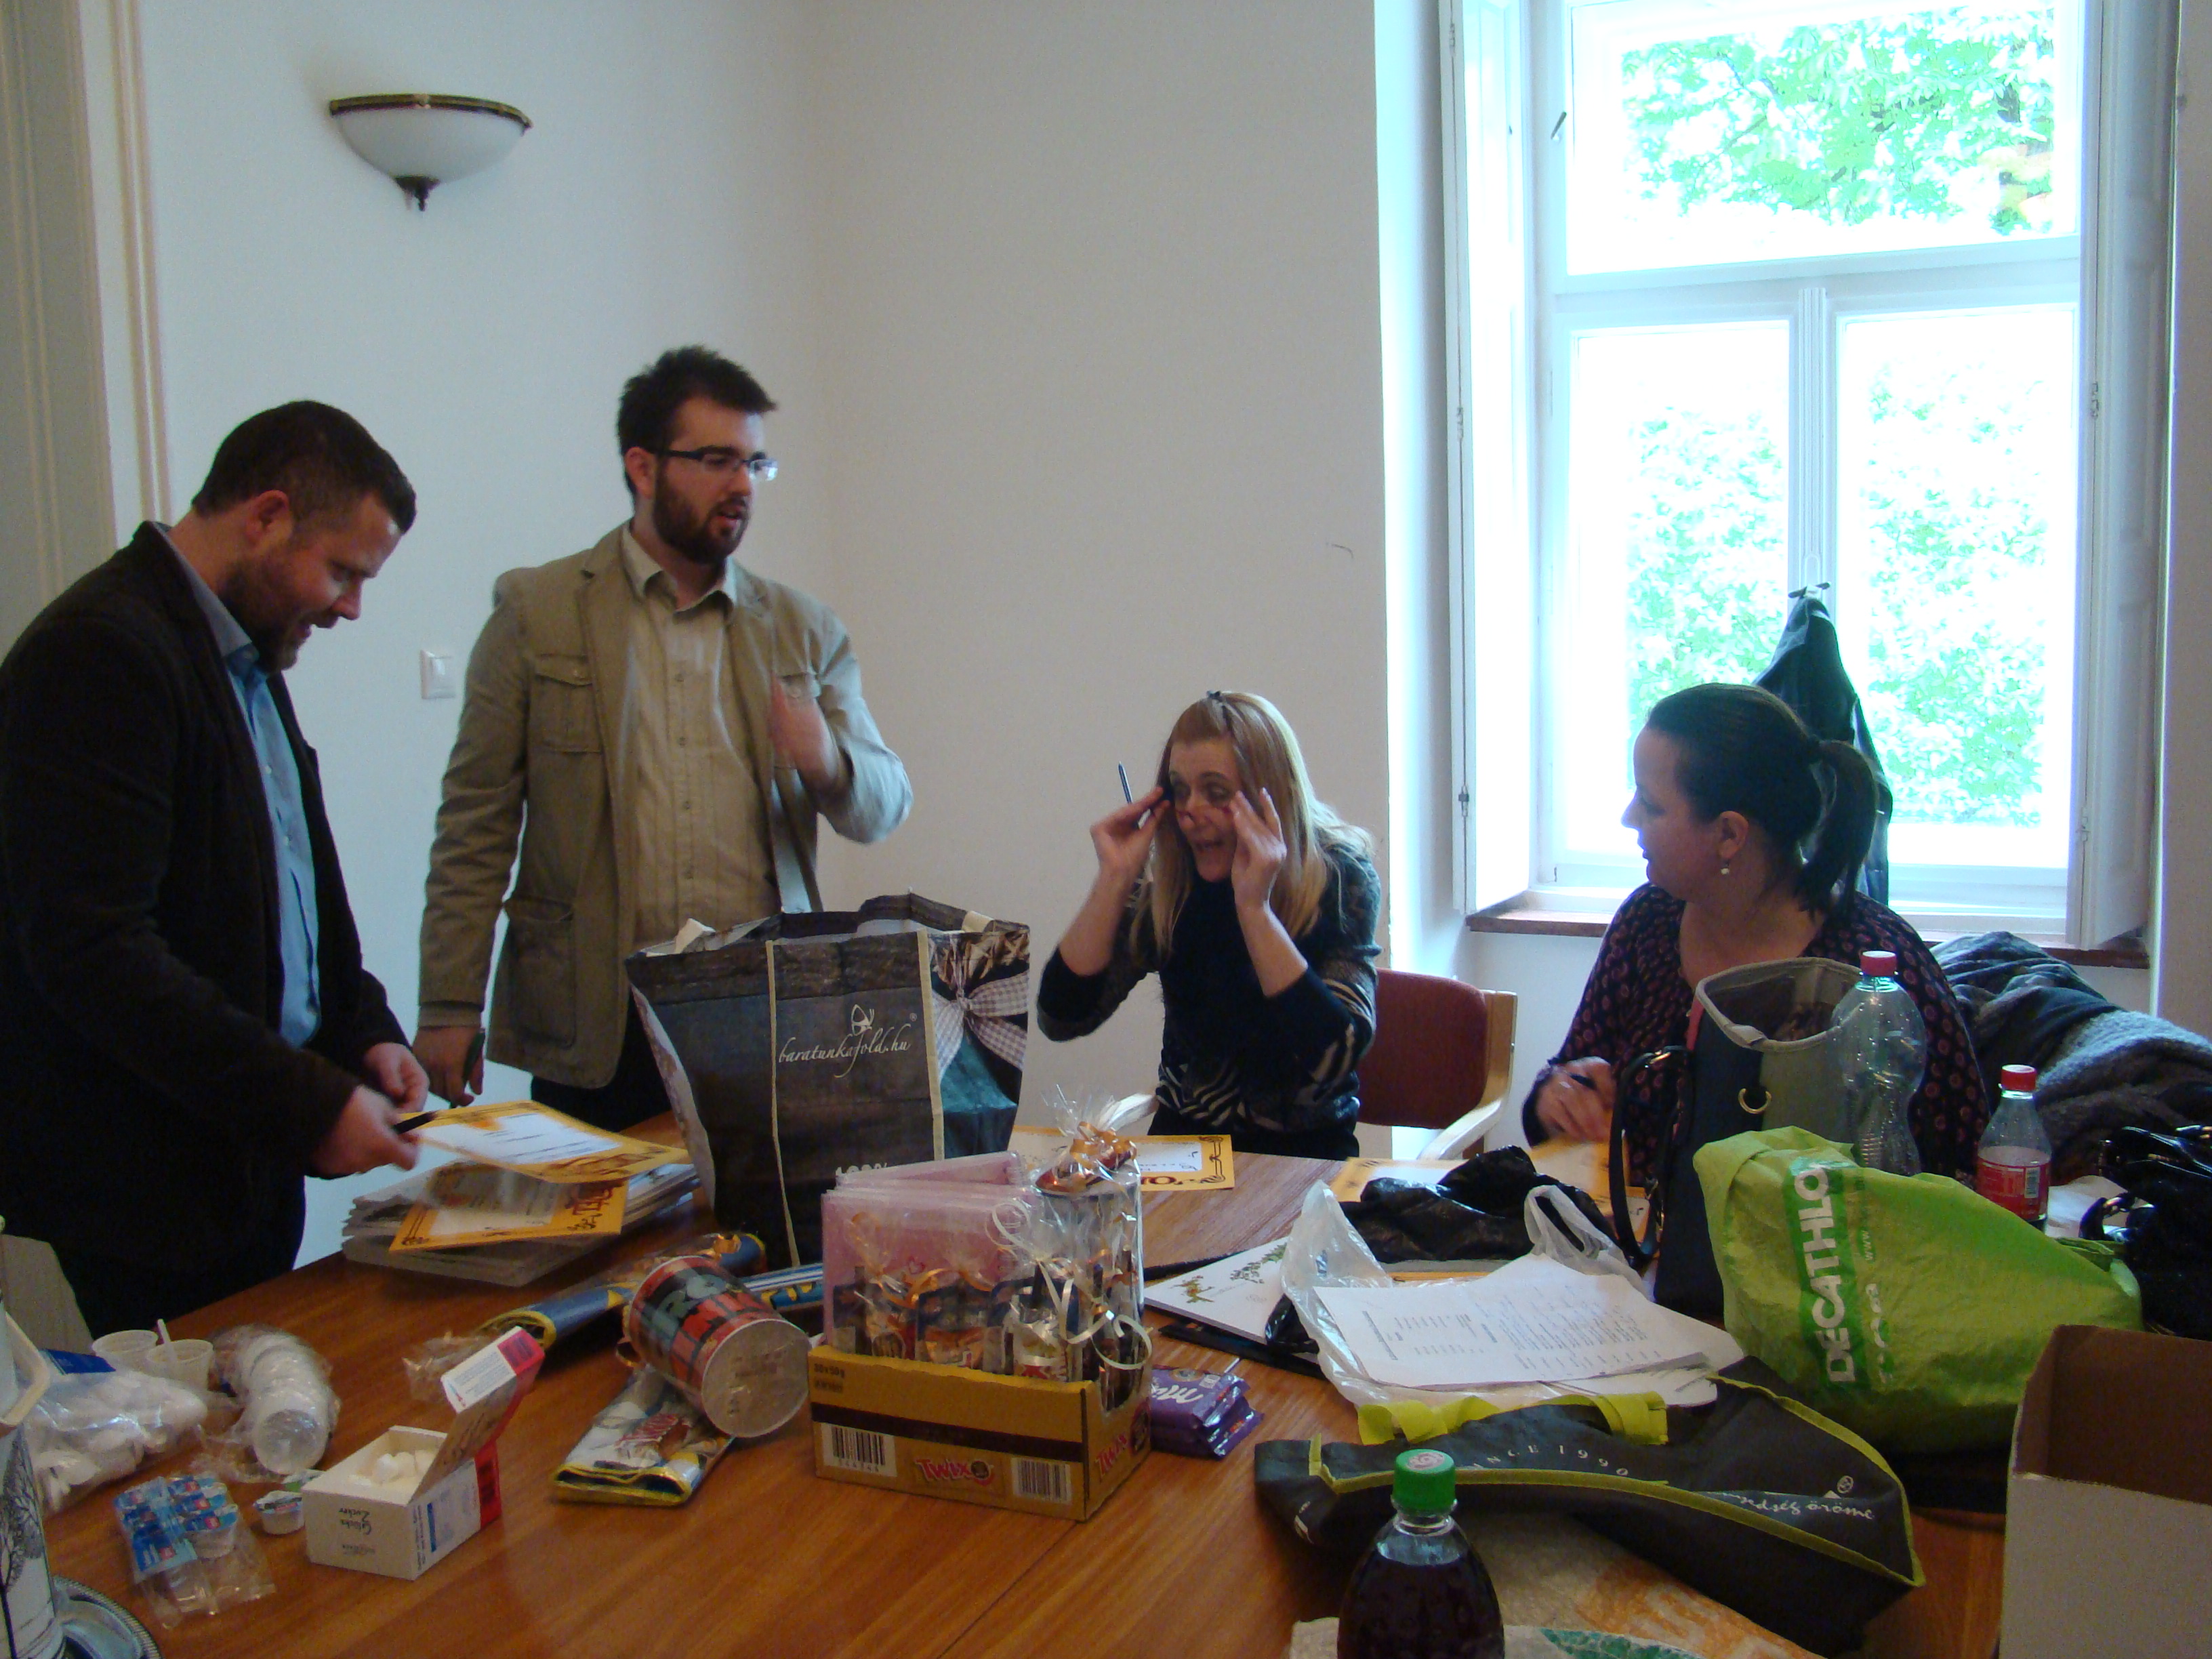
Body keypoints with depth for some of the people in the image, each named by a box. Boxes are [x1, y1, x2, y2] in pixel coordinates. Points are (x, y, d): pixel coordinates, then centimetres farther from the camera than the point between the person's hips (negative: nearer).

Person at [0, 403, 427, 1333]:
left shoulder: (246, 657, 13)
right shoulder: (103, 652, -17)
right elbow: (94, 948, -23)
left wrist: (363, 1030, 5)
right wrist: (309, 1101, -21)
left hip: (253, 1153, 9)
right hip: (147, 1178, -9)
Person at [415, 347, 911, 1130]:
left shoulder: (805, 630, 12)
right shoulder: (536, 612, 5)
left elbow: (885, 807, 10)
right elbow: (476, 825, 4)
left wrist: (829, 768, -12)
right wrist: (449, 1007, -2)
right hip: (594, 1027, -2)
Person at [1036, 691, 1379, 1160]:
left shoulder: (1340, 878, -13)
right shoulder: (1166, 883, -6)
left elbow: (1337, 1059, -26)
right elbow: (1062, 1020, -12)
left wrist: (1254, 907, -30)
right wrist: (1116, 877, -19)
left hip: (1302, 1150, 0)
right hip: (1184, 1136, 0)